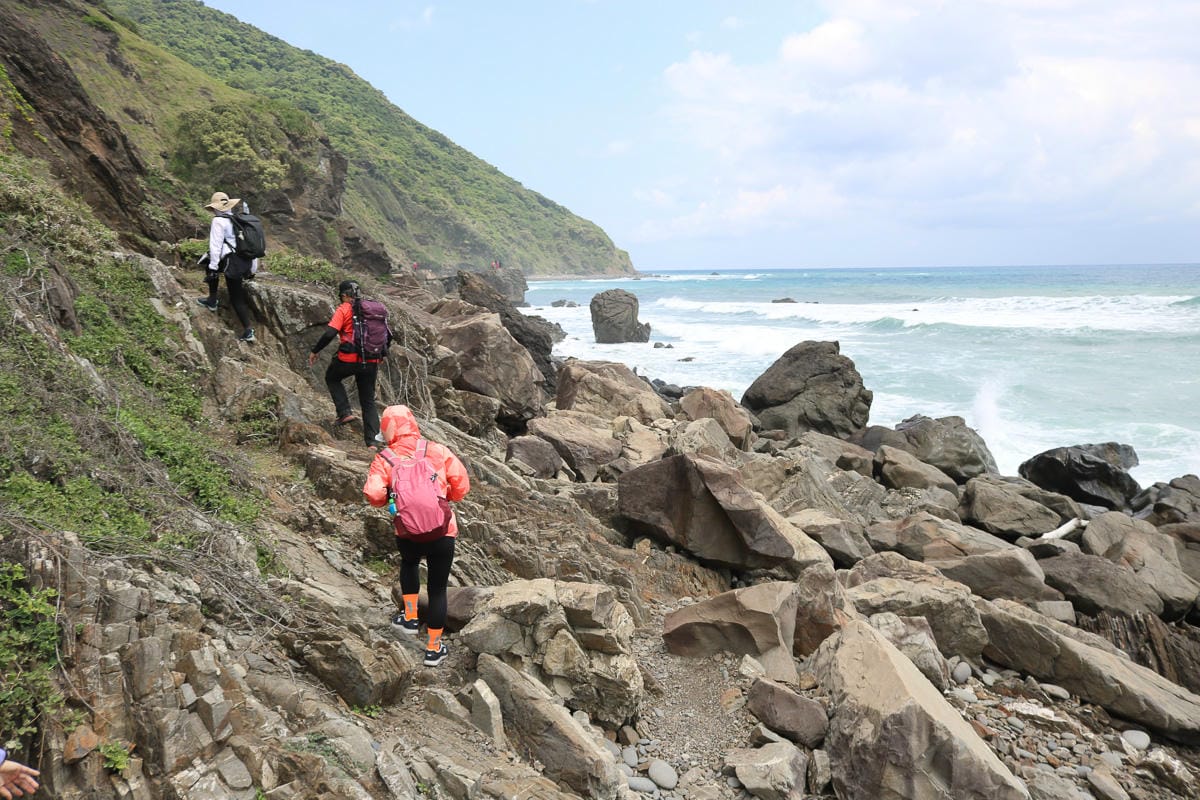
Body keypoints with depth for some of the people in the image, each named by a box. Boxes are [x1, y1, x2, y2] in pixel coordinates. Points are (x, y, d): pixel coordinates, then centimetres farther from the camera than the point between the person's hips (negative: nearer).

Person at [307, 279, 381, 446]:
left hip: (349, 359, -4)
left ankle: (345, 412, 9)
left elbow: (330, 333, -13)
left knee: (332, 378, 27)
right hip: (371, 362, 4)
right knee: (368, 402, 12)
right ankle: (372, 441, 3)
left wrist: (314, 351, -1)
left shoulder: (343, 310, -3)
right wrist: (379, 356, 27)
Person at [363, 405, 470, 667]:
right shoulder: (438, 451, 1)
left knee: (409, 562, 36)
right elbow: (461, 485, 1)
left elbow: (373, 494, -15)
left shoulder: (384, 459, -1)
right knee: (437, 589, 15)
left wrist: (387, 499, 8)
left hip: (408, 534, 1)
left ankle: (410, 618, 36)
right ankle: (434, 648, 25)